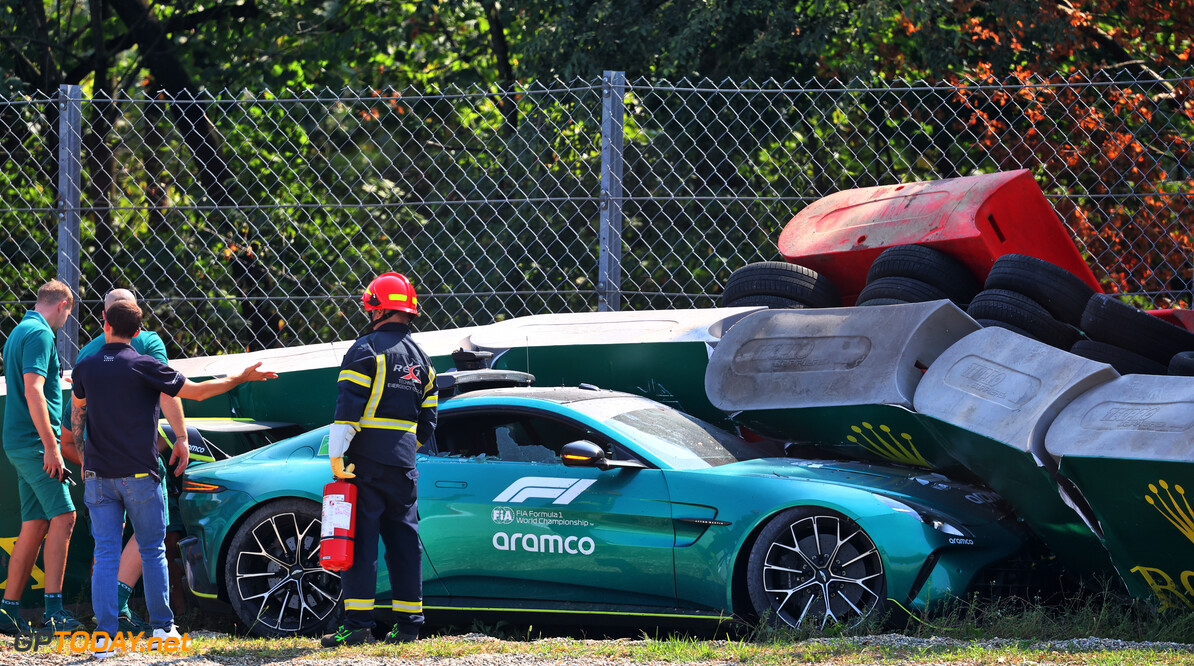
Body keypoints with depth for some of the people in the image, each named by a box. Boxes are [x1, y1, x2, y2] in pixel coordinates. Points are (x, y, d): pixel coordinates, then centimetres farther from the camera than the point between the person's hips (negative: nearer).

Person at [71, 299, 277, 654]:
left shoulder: (85, 368, 5)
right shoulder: (144, 367, -8)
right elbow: (196, 391, -5)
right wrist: (242, 377, 6)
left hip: (98, 477, 3)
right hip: (139, 476, -3)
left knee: (105, 555, 1)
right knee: (152, 551, 10)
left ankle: (104, 635, -6)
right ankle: (162, 626, 11)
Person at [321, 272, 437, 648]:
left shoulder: (366, 349, -6)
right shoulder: (420, 359, 17)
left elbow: (349, 407, -15)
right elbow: (427, 420, 19)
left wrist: (336, 455, -16)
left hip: (367, 461, -6)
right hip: (404, 464, 6)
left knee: (360, 540, -7)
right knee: (404, 541, 9)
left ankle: (358, 623, -11)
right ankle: (409, 624, 9)